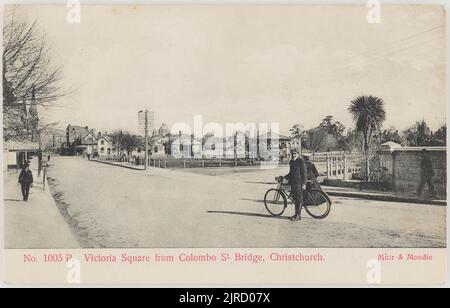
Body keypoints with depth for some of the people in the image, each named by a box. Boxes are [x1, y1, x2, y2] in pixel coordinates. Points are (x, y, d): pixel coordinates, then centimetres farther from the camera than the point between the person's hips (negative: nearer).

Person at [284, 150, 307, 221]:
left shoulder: (301, 161, -8)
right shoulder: (291, 162, 15)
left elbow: (304, 173, -11)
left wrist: (303, 183, -15)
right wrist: (284, 177, 15)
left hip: (298, 183, -8)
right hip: (292, 182, 8)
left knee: (299, 199, -5)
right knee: (295, 199, 11)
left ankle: (298, 215, -1)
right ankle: (297, 214, 19)